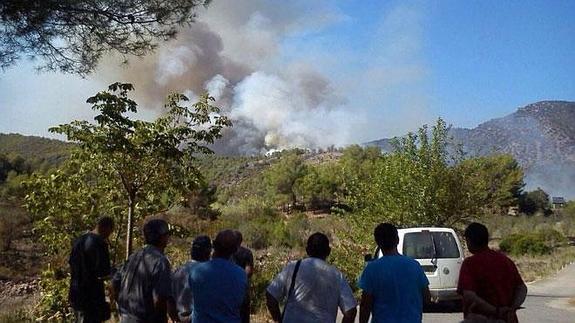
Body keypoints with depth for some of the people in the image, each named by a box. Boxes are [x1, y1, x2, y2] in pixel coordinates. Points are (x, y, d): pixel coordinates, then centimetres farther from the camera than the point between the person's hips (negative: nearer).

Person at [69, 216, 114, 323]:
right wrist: (113, 271, -1)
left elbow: (71, 262, 19)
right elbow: (102, 272, -21)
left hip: (76, 292, 9)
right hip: (92, 295, -9)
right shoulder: (99, 243, -19)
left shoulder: (79, 240, 8)